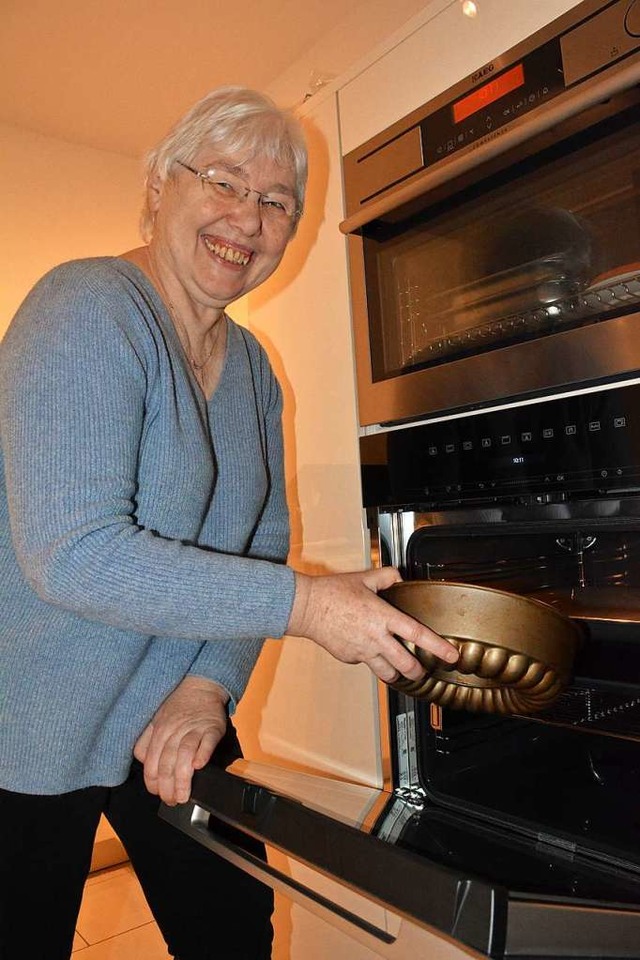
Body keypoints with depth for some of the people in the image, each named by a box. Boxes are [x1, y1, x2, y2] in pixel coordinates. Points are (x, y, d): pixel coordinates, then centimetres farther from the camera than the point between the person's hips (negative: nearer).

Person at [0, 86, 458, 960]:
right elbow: (71, 553, -30)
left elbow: (262, 545, 4)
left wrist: (210, 685, -10)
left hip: (178, 719, 7)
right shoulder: (87, 308, -20)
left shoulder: (252, 367, 4)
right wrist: (303, 604, -30)